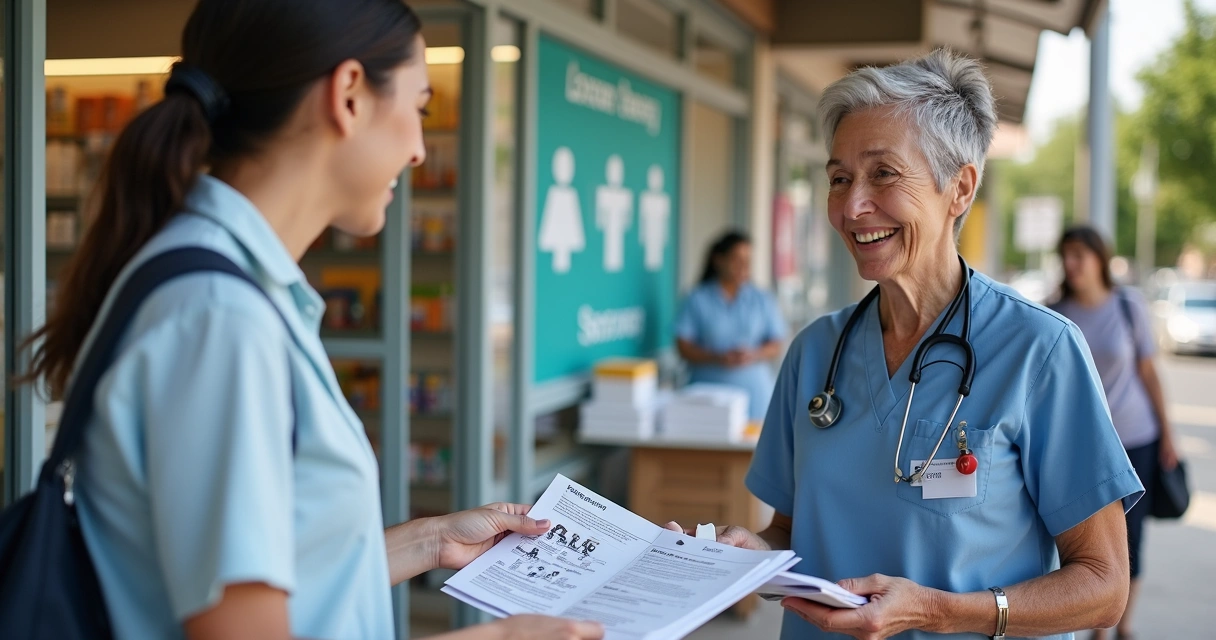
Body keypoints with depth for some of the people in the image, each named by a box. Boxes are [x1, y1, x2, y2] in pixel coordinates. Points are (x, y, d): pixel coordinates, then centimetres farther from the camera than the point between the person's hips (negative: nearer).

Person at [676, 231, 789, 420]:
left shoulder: (763, 301, 10)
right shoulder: (698, 300, 4)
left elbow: (776, 347, 8)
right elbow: (684, 347, 0)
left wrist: (753, 355, -13)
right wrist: (717, 358, -15)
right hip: (708, 392, -1)